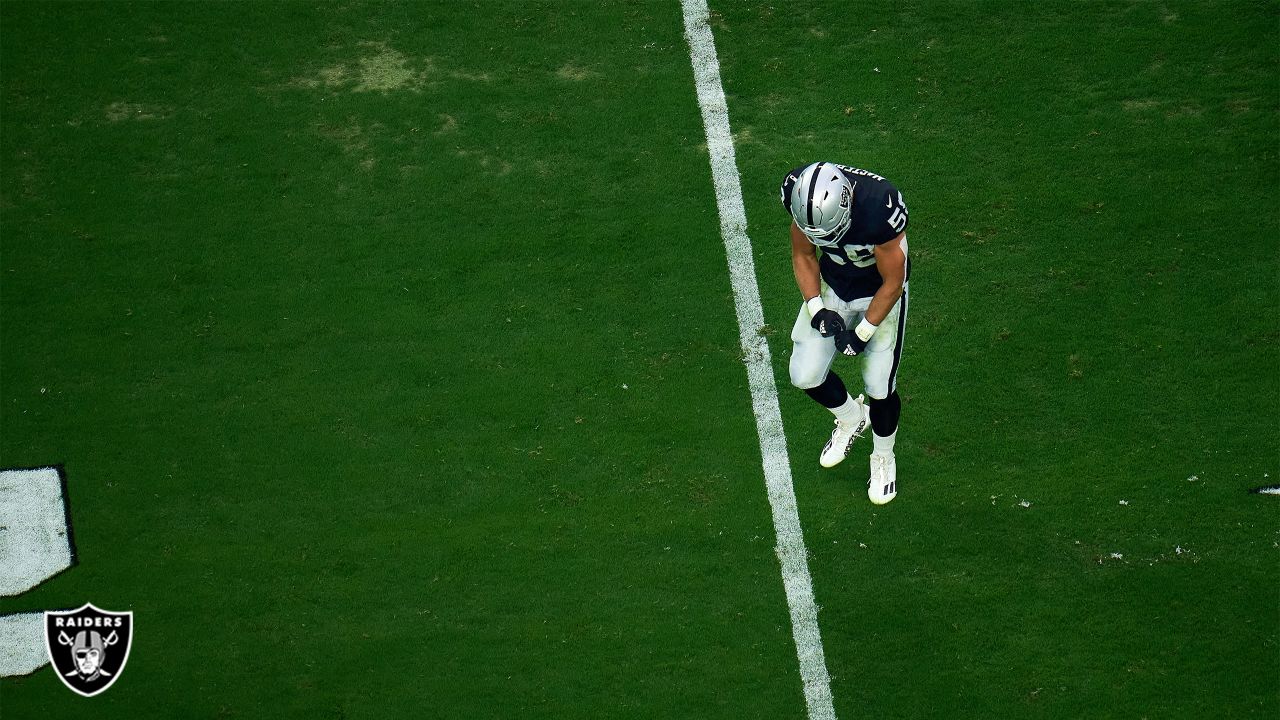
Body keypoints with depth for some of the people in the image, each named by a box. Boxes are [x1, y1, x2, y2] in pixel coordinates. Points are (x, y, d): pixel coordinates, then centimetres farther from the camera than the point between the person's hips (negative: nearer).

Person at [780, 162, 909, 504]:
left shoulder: (880, 208, -39)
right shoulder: (801, 194, -25)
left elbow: (892, 282, -22)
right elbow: (803, 255, -5)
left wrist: (863, 332, -15)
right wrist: (816, 308, -16)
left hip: (879, 293, -4)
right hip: (830, 286, 4)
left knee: (879, 388, 0)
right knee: (805, 376, 0)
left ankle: (883, 457, 31)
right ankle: (852, 416, 33)